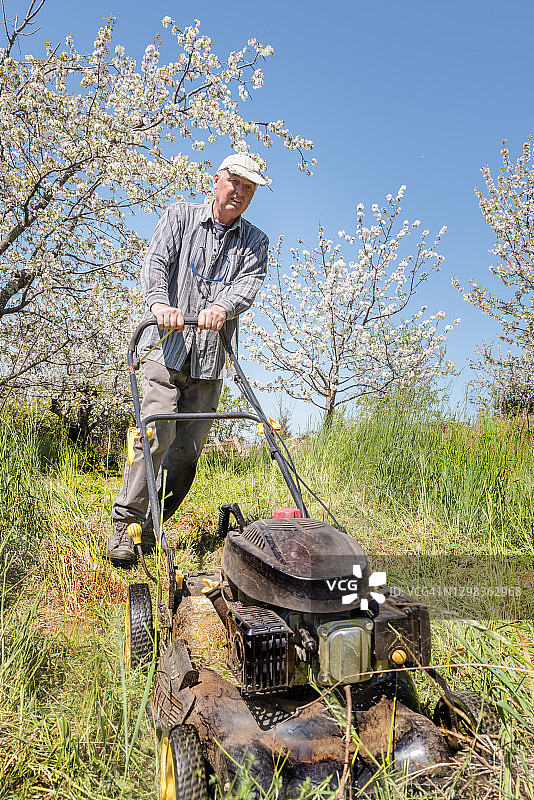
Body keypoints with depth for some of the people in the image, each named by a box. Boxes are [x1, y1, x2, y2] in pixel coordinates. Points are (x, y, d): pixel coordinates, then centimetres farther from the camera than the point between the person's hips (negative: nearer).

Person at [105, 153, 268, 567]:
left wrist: (222, 307, -26)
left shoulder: (255, 241, 15)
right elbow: (157, 261, -5)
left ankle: (151, 528, 13)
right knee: (157, 433, -15)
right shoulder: (181, 216, 11)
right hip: (167, 345, -2)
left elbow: (250, 282, -3)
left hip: (212, 355, 3)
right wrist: (159, 302, -27)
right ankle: (124, 525, -4)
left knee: (189, 446, 1)